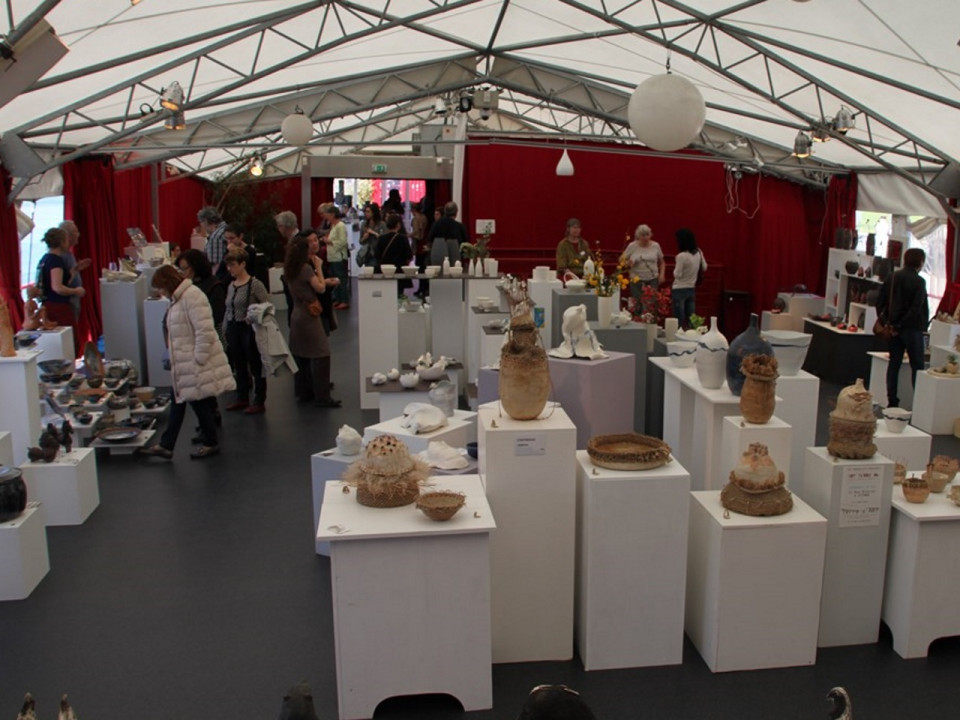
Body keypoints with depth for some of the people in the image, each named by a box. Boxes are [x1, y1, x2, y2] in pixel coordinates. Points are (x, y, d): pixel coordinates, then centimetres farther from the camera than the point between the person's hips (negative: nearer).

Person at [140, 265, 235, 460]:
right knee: (178, 402, 13)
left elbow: (205, 331, -25)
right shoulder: (178, 298, 13)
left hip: (197, 365, -10)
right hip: (184, 364, 10)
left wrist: (198, 359, -21)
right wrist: (173, 360, 17)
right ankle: (166, 445, 19)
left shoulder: (192, 296, -19)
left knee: (199, 402, 3)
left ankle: (210, 444, 19)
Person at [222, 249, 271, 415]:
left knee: (256, 366, 2)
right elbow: (228, 311, 17)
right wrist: (224, 330, 16)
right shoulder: (231, 286, 11)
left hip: (249, 329, -7)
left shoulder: (255, 284, -10)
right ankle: (242, 398, 27)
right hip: (233, 329, 7)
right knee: (239, 365, 15)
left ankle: (259, 401, 10)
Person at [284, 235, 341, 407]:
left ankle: (301, 390, 24)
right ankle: (321, 397, -9)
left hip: (296, 314, 9)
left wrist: (326, 282, 17)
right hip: (309, 316, -9)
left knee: (300, 354, 15)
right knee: (321, 355, -7)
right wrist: (319, 267, -5)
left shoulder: (289, 270, 9)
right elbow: (320, 288, -11)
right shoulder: (306, 268, -15)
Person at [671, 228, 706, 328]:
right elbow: (704, 268, 14)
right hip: (692, 289, 7)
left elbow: (677, 275, -16)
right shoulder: (698, 253, 1)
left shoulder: (681, 256, -20)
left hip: (679, 290, -7)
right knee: (691, 319, 12)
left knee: (680, 320, 0)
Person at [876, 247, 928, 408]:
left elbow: (880, 302, 6)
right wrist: (900, 325, -12)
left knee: (894, 363, 10)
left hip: (894, 327, 5)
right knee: (917, 365, 2)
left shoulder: (892, 278, 5)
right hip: (912, 328, -5)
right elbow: (916, 309, -18)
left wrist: (886, 321, 6)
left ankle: (892, 401, 11)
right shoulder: (918, 281, -13)